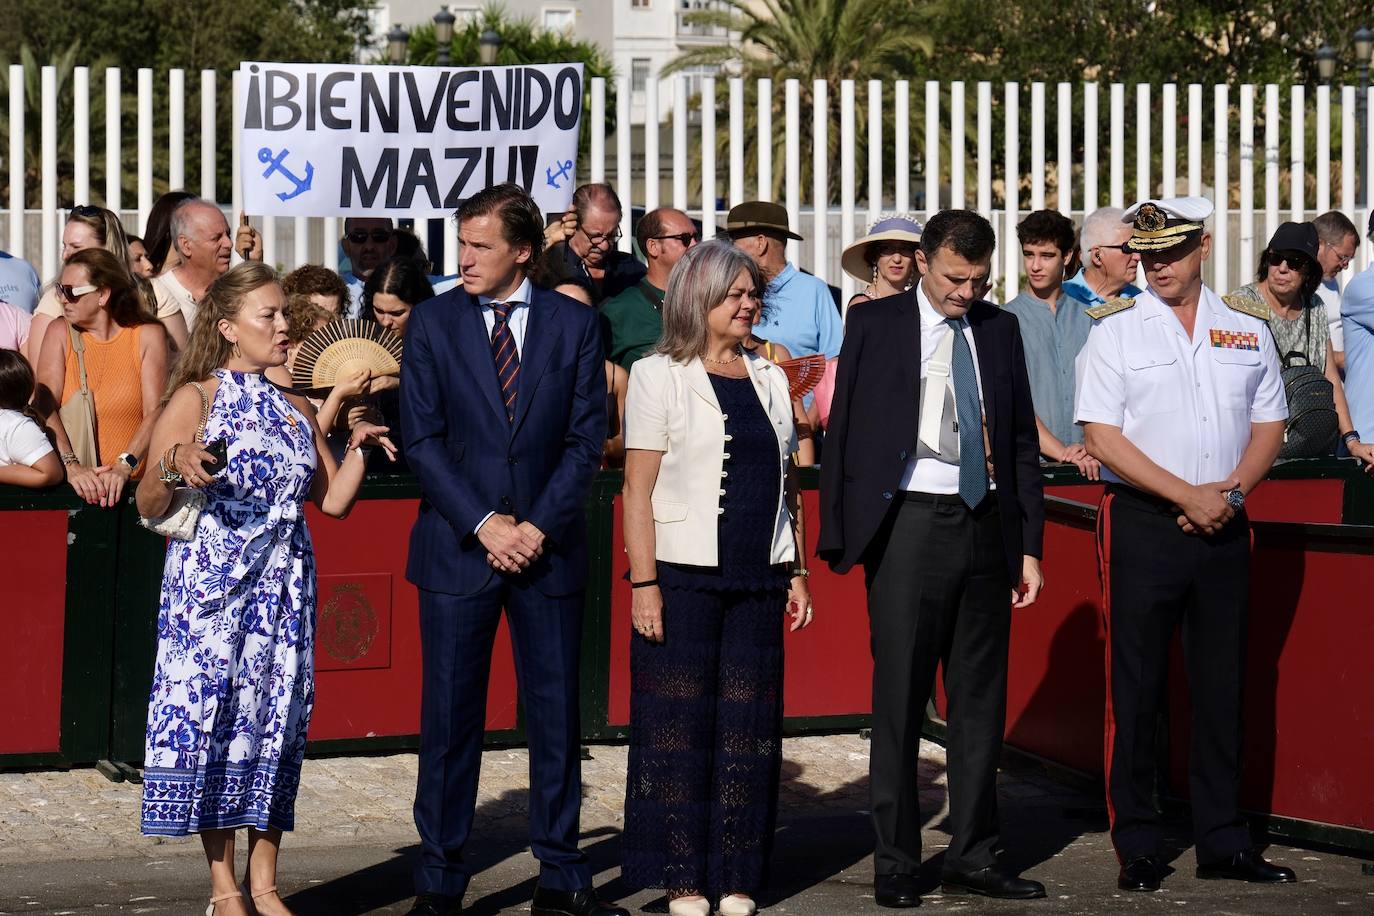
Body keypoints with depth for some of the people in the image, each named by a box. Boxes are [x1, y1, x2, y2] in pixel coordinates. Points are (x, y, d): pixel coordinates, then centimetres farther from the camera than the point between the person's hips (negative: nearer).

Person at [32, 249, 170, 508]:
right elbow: (44, 404, -4)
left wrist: (124, 467, -20)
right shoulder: (60, 332, 9)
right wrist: (71, 465, -18)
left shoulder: (148, 336, 5)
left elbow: (155, 413, -5)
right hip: (71, 486, 1)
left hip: (132, 485, -1)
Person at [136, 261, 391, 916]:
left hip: (284, 588, 5)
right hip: (211, 586, -4)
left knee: (277, 722, 3)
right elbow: (149, 506, -6)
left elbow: (333, 501, 14)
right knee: (211, 717, -5)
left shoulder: (295, 409, 14)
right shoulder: (195, 399, -2)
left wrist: (358, 448, 0)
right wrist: (175, 466, -25)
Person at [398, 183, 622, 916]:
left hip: (548, 549, 1)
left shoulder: (574, 324, 4)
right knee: (449, 718, 1)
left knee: (556, 715, 5)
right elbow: (422, 439, -2)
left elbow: (587, 438, 2)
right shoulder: (432, 322, 3)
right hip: (457, 549, -1)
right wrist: (484, 524, -11)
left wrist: (538, 527, -9)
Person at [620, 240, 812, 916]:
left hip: (757, 579, 5)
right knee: (680, 723, -1)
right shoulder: (658, 375, -2)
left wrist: (796, 571, 12)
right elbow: (638, 487, -6)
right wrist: (643, 583, -12)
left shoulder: (768, 378, 13)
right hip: (683, 574, -4)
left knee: (749, 726, 5)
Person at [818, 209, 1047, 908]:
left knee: (980, 698, 8)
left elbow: (1022, 441, 13)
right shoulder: (876, 324, 1)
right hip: (910, 522, -4)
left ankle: (974, 857, 16)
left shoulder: (999, 328, 11)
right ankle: (895, 863, 8)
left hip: (986, 525, 4)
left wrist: (1029, 545, 9)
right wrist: (840, 538, -6)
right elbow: (844, 432, 0)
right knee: (899, 699, 0)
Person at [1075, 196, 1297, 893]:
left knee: (1222, 686, 7)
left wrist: (1230, 492, -7)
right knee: (1136, 688, -1)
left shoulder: (1247, 328, 9)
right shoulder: (1115, 330, -1)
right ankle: (1137, 847, 6)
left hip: (1222, 524, 3)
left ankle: (1223, 842, 15)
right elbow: (1102, 436, -7)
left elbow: (1269, 424, 12)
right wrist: (1186, 496, -13)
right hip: (1142, 523, -3)